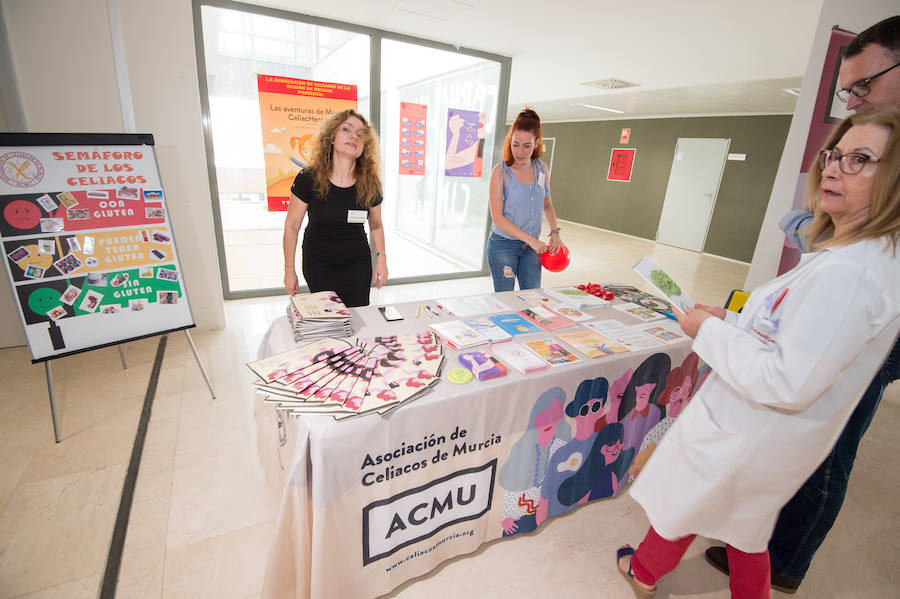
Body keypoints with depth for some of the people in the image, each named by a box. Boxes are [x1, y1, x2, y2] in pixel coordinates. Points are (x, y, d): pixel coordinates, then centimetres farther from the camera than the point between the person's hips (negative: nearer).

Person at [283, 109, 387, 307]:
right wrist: (289, 269, -3)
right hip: (318, 265, -1)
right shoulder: (308, 179, -13)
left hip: (358, 265, 1)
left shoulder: (370, 184, -8)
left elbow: (376, 225, 6)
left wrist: (381, 257, -3)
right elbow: (292, 225, -6)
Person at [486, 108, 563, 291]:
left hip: (531, 248, 4)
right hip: (503, 245, -4)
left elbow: (547, 206, 20)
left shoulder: (541, 169, 5)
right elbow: (497, 217, -13)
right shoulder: (500, 172, -10)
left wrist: (555, 232, 3)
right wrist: (531, 239, -17)